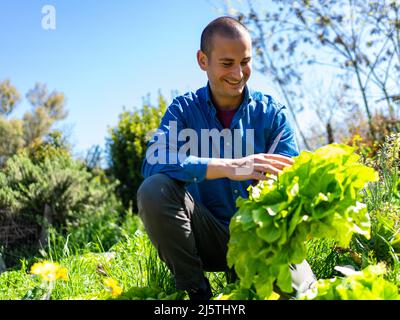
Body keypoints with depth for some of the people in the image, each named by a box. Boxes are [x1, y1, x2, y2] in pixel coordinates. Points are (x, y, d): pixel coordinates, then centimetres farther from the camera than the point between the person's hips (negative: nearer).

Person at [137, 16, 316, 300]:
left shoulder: (273, 113, -1)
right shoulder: (184, 109, -3)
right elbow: (153, 163, -23)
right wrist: (229, 167, -36)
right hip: (208, 239, 0)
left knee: (300, 287, -25)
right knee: (154, 189, -26)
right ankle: (196, 291, -8)